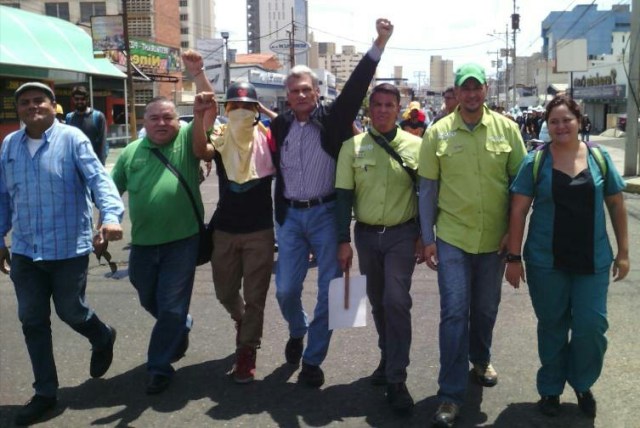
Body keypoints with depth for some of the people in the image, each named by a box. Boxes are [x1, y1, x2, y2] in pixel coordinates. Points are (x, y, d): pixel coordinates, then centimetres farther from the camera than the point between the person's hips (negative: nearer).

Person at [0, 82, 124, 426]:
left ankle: (103, 339, 43)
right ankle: (45, 392, 25)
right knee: (32, 321, 10)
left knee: (71, 312, 8)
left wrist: (110, 216, -34)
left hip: (69, 248, -5)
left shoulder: (71, 139, -8)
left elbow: (98, 179, -18)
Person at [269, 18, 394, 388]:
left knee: (330, 290, 0)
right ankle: (297, 331, 37)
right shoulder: (279, 125, 7)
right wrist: (278, 213, 9)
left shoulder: (332, 117, -1)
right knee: (286, 289, 4)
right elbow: (274, 169, 13)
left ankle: (313, 359, 17)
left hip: (326, 214, -2)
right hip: (290, 216, 2)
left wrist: (379, 43, -21)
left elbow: (356, 87, -11)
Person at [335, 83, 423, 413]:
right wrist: (343, 240, -5)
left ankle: (396, 380, -3)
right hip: (366, 234, 2)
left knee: (396, 301, -11)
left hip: (402, 234, -2)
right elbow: (343, 195, -2)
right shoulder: (352, 146, -2)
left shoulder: (415, 146, -4)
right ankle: (388, 357, 36)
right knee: (377, 301, 15)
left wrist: (423, 236, -1)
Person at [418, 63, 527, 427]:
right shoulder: (438, 132, -4)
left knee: (486, 308, 18)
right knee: (454, 313, -1)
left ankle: (481, 360, 45)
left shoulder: (506, 128, -2)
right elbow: (428, 188, -1)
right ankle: (451, 395, 8)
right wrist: (427, 238, -2)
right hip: (452, 237, -2)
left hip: (495, 238, 2)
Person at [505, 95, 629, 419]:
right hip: (546, 261, -1)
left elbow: (616, 205, 7)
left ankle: (583, 384, 29)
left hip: (593, 260, 1)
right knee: (552, 326, 11)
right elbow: (518, 211, -5)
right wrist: (513, 257, -8)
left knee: (591, 326, 2)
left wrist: (623, 251, 6)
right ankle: (551, 389, 30)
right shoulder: (535, 161, -5)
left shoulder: (599, 157, 1)